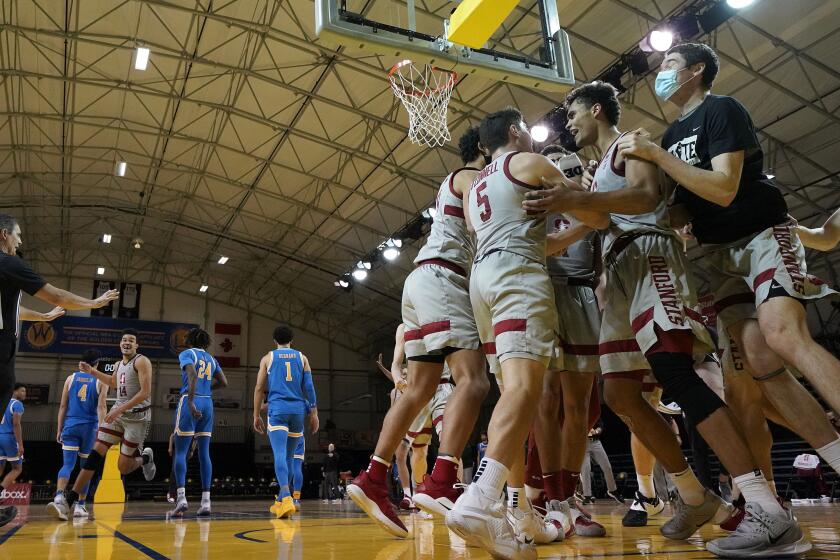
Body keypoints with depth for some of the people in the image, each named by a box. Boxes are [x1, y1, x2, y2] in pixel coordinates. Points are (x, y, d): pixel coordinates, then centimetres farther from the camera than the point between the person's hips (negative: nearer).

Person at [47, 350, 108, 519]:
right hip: (90, 426, -1)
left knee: (68, 464, 0)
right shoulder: (101, 381, 2)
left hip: (71, 425, 2)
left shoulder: (71, 378, 8)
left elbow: (63, 406, 8)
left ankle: (58, 497, -24)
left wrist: (59, 429, 12)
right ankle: (80, 506, 9)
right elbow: (102, 406, -8)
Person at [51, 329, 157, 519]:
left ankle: (145, 458, 28)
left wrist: (120, 409, -24)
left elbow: (145, 392, -21)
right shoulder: (118, 365, 12)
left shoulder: (141, 361, -12)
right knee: (96, 453, -8)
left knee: (123, 467, -5)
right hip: (118, 413, 6)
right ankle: (69, 500, -6)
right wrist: (91, 371, 27)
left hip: (138, 416, -6)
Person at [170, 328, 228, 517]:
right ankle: (206, 501, 2)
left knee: (180, 452, 0)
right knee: (204, 453, 4)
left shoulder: (186, 354, 0)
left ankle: (181, 498, -10)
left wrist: (190, 401, -22)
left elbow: (193, 375, -17)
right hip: (207, 404, 5)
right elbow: (223, 382, 16)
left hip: (190, 402, -5)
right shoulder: (211, 358, 17)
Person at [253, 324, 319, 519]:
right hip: (298, 410, 3)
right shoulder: (301, 357, 13)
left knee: (280, 454, -12)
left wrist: (256, 415, 11)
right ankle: (280, 501, 23)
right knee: (289, 456, 14)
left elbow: (260, 388, 6)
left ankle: (286, 498, -31)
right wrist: (313, 413, 7)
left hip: (277, 409, -3)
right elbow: (309, 386, 5)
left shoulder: (267, 358, 10)